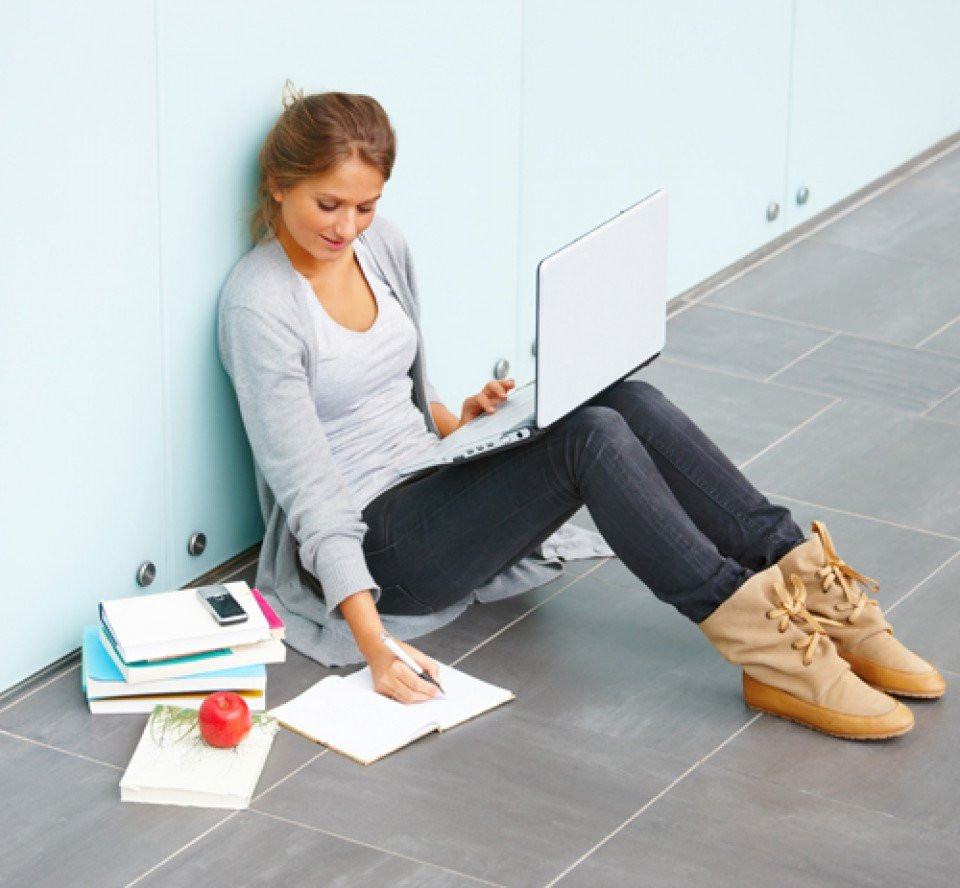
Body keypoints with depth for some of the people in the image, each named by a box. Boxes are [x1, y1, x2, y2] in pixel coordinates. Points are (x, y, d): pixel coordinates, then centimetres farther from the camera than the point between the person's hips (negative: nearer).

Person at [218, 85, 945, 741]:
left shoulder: (382, 246, 7)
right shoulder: (258, 307, -18)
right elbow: (310, 490, -22)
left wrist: (457, 423, -2)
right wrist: (373, 644, -29)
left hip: (429, 482, 8)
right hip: (370, 546, -8)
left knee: (631, 404, -18)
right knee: (592, 439, -28)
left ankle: (812, 592, -23)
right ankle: (761, 643, -32)